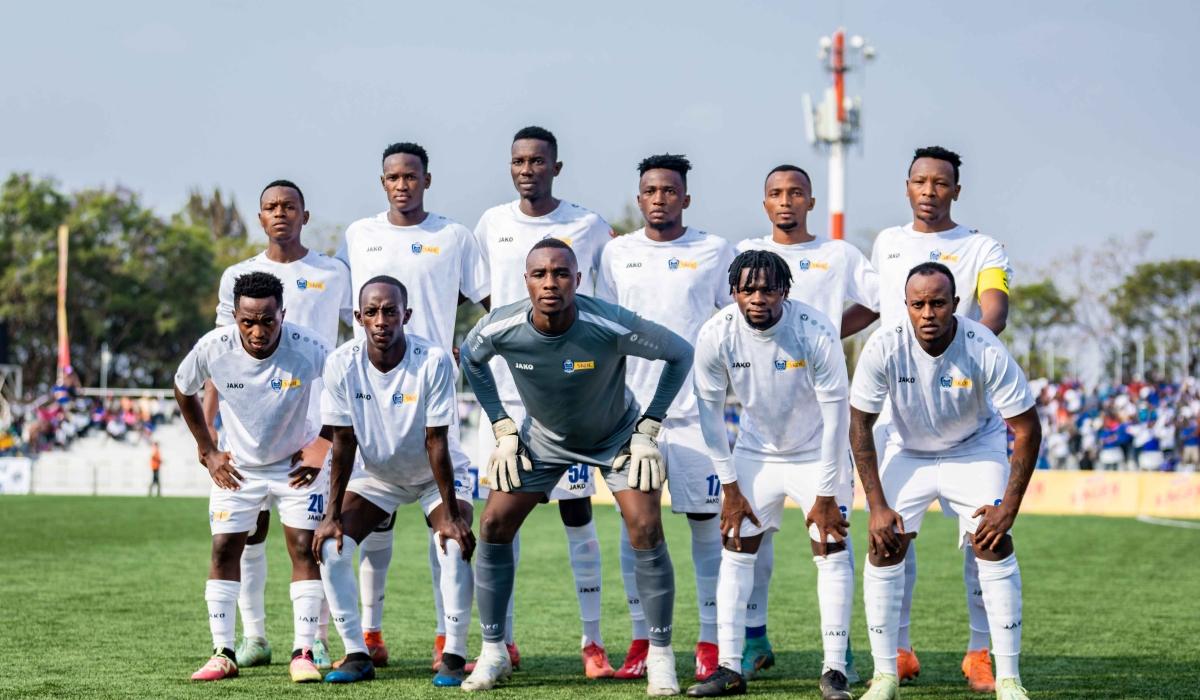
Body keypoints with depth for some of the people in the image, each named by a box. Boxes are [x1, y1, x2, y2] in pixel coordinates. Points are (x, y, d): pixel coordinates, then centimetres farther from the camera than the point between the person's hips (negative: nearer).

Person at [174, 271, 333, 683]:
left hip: (297, 464, -1)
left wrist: (322, 447, -8)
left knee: (304, 549, -8)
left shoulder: (309, 348, -28)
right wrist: (207, 451, 0)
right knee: (224, 550, -3)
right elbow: (183, 390, 0)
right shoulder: (213, 348, -23)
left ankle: (303, 653, -2)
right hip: (238, 465, 2)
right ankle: (223, 654, 4)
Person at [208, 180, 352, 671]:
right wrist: (207, 421, 4)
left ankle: (317, 640, -1)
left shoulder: (333, 274, 8)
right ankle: (254, 637, 8)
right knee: (249, 528, 1)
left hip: (315, 421, -2)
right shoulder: (239, 276, 11)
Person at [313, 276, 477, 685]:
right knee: (331, 547, -13)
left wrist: (450, 514, -25)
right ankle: (357, 655, -1)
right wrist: (333, 514, -15)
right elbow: (343, 442, -13)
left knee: (456, 547, -25)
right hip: (376, 476, 3)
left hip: (434, 477, -3)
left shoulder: (434, 362, -28)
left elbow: (436, 442, -24)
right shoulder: (342, 365, -20)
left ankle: (454, 656, -12)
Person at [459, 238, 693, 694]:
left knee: (646, 529, -16)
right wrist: (503, 429, -3)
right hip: (543, 438, 2)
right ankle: (493, 653, 7)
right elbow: (471, 359, 0)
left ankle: (660, 656, -1)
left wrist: (648, 429, -15)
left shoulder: (611, 325, -34)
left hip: (617, 435, -2)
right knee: (494, 524, -7)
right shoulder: (501, 328, -26)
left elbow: (680, 353, -16)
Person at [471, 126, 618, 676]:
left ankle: (592, 641, 3)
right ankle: (502, 641, 12)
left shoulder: (589, 229, 0)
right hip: (503, 389, 3)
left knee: (577, 512, -2)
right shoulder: (491, 225, 7)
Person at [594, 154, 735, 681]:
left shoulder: (715, 252, 4)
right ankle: (640, 641, 9)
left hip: (697, 409, -2)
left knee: (706, 522, -2)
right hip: (634, 409, 2)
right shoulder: (617, 254, 10)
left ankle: (710, 643, 5)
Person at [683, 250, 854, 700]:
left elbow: (836, 415, -21)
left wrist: (826, 495, -18)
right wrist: (730, 487, -5)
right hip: (756, 451, 3)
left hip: (818, 452, -3)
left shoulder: (815, 332, -27)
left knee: (832, 552, -9)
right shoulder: (716, 336, -20)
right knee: (736, 550, -1)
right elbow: (710, 411, -7)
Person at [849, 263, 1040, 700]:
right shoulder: (884, 348, -26)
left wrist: (1009, 506, -21)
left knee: (994, 546, -16)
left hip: (975, 449, -1)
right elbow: (859, 426, -14)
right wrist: (877, 505, -16)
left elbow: (1028, 429, -19)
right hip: (909, 451, 1)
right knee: (884, 548, -10)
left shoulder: (984, 350, -29)